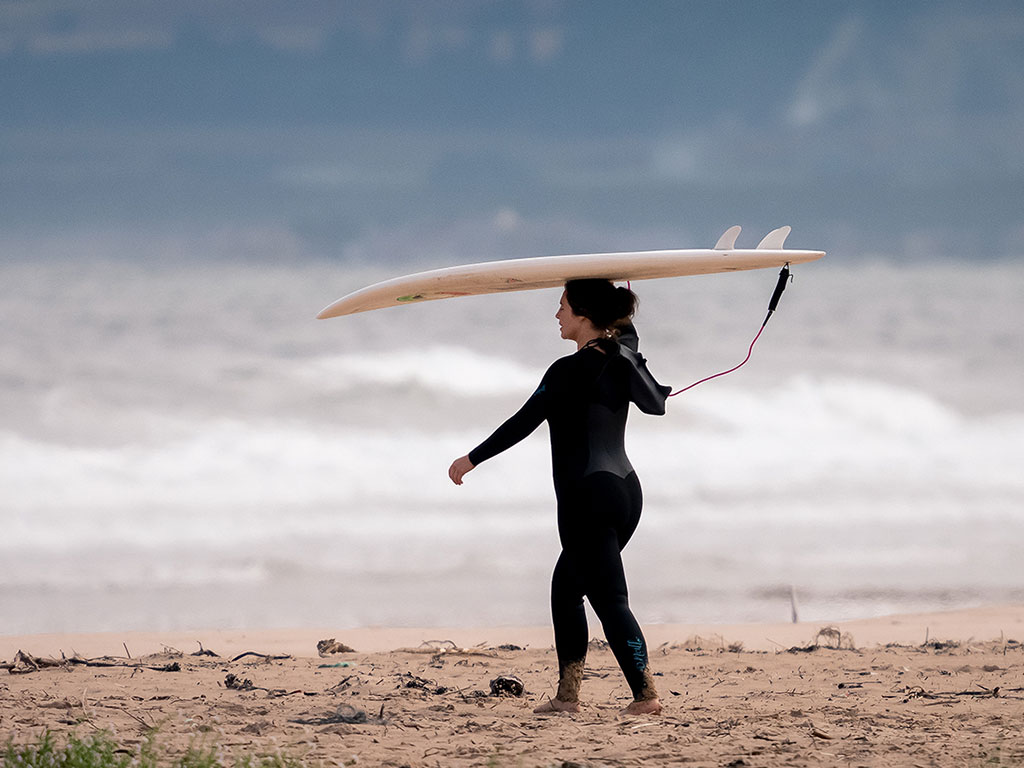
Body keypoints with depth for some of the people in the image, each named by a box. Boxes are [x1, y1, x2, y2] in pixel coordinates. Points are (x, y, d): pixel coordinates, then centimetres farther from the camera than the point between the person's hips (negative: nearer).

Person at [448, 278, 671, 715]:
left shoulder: (570, 371, -14)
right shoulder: (622, 356, 7)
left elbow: (523, 423, -11)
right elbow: (623, 326, 34)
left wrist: (471, 459, -3)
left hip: (588, 496, -9)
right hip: (625, 491, 9)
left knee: (609, 599, -8)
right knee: (565, 587, 19)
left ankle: (646, 695, -14)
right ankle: (568, 694, 17)